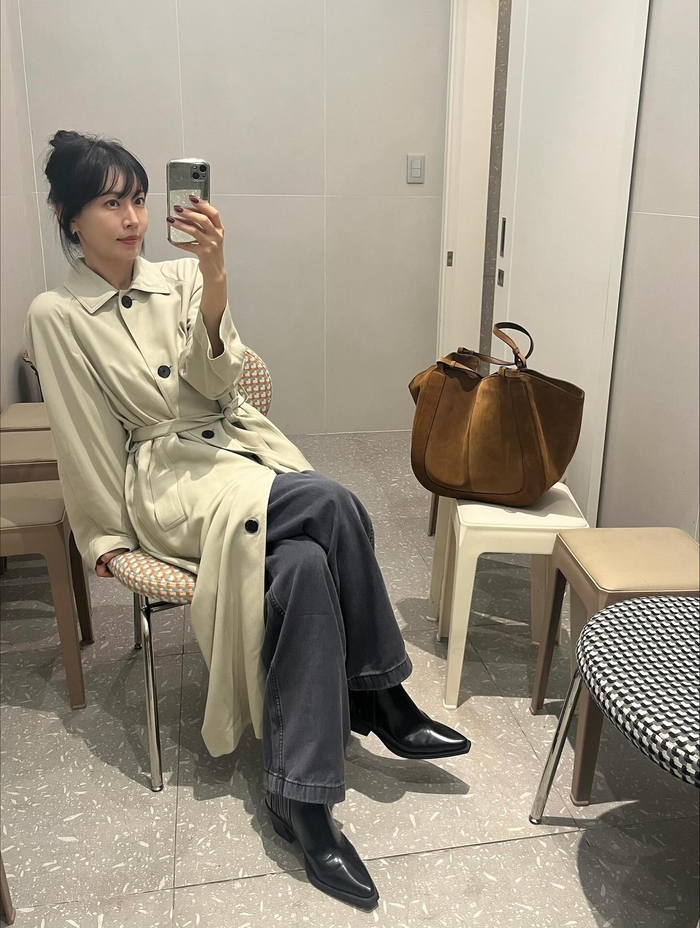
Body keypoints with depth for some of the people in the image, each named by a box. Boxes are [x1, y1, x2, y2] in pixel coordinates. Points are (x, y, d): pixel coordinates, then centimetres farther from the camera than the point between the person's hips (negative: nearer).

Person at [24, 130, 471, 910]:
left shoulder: (181, 277, 9)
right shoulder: (56, 317, 0)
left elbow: (217, 385, -6)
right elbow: (87, 441, 0)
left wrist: (214, 279, -19)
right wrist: (109, 537, 1)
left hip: (244, 448, 4)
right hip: (166, 474, -4)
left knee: (304, 564, -28)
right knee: (333, 504, -30)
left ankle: (299, 797, -14)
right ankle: (381, 695, -14)